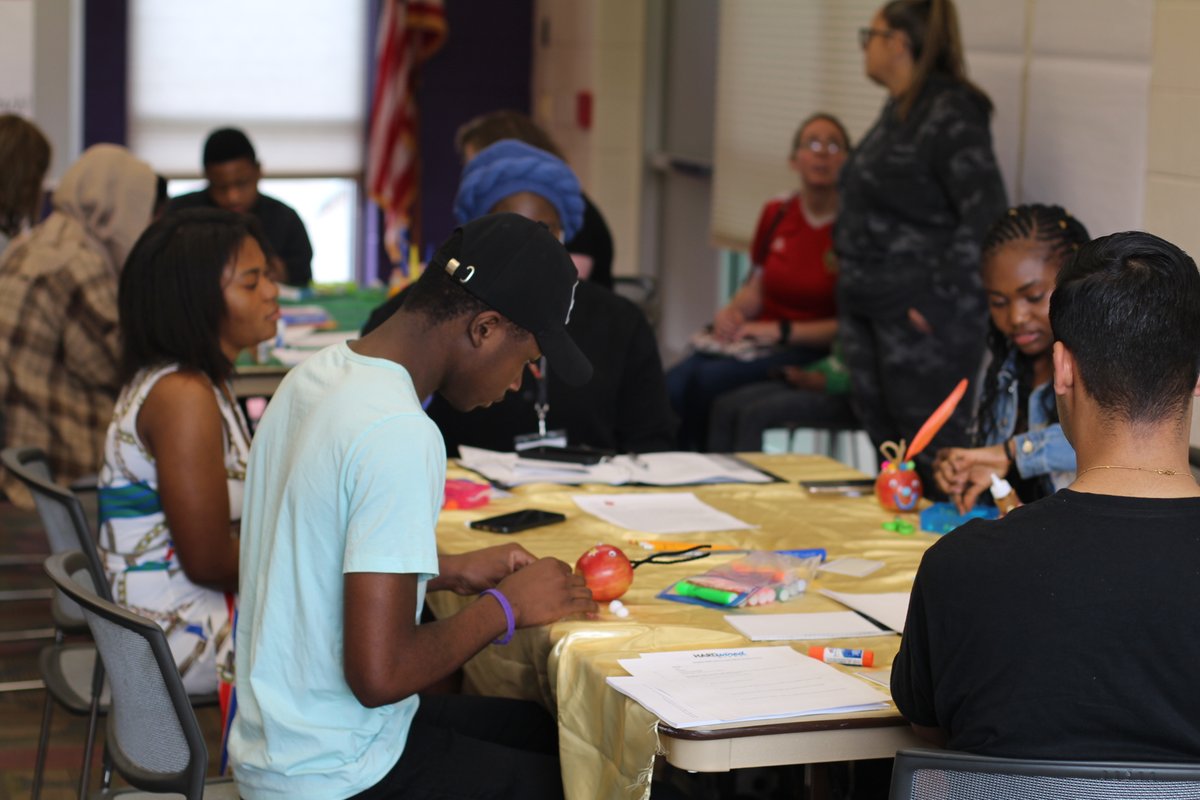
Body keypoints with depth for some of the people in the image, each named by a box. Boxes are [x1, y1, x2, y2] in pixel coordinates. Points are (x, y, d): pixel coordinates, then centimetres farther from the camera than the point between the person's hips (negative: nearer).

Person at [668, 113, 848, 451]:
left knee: (709, 379, -29)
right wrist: (733, 311, 0)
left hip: (811, 351, -5)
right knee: (675, 381, -24)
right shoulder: (775, 214, 12)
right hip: (758, 340, 5)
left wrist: (781, 331, -15)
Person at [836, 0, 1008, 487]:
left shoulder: (949, 114, -15)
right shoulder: (897, 111, 14)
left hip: (920, 320, -10)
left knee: (932, 463, -4)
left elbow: (985, 214, -22)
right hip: (869, 310, 10)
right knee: (883, 445, 14)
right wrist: (850, 275, 16)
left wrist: (938, 299, -21)